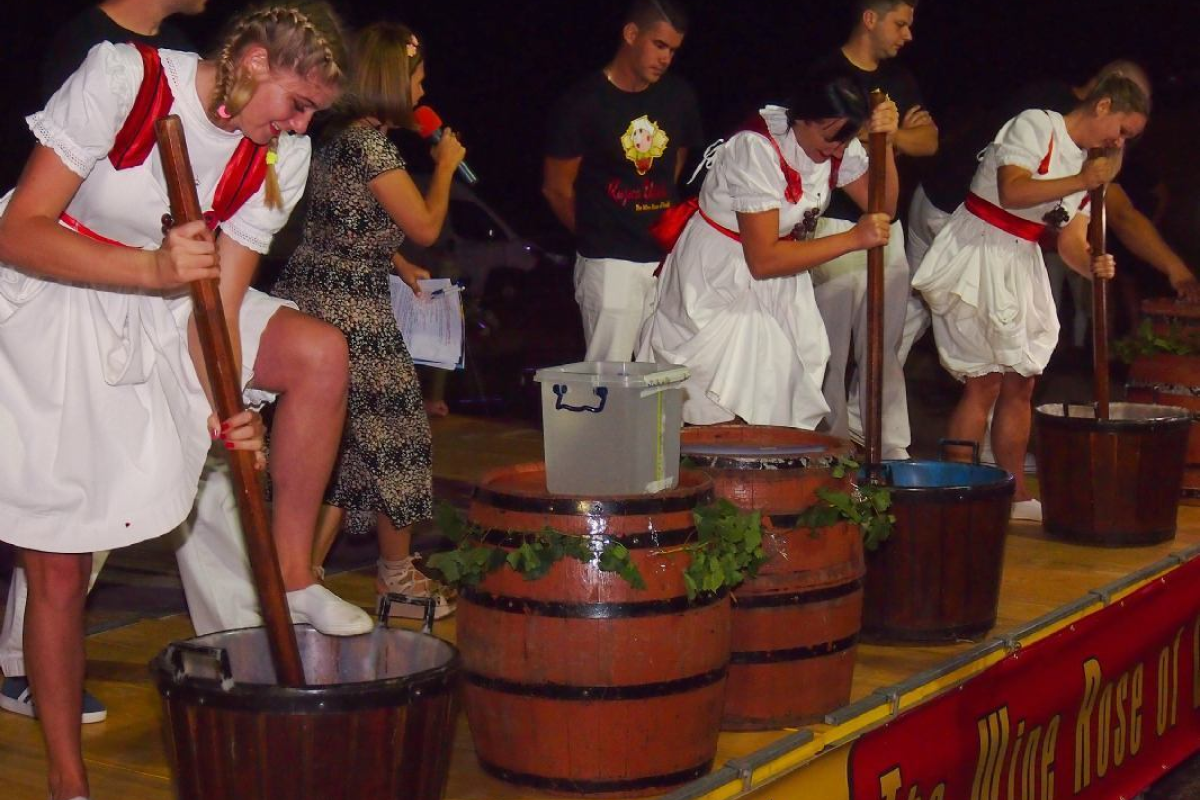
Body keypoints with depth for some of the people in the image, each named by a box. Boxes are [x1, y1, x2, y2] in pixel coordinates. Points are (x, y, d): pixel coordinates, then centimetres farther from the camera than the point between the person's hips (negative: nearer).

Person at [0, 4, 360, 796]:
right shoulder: (124, 77, -23)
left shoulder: (282, 155, -8)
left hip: (156, 312, 5)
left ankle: (293, 575, -6)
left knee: (322, 350, -17)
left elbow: (219, 304, -8)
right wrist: (154, 268, -38)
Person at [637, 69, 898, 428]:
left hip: (780, 288, 7)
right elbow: (763, 260, -29)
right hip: (718, 287, -7)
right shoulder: (756, 149, -26)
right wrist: (853, 239, -29)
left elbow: (883, 208, -3)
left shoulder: (838, 142, -6)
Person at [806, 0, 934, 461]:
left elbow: (929, 141, 8)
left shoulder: (899, 79, 15)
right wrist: (899, 134, -8)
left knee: (884, 348, 9)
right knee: (832, 349, -1)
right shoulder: (828, 74, -6)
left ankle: (891, 448, 14)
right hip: (837, 226, -7)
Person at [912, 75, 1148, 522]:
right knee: (984, 384, -11)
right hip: (977, 255, -9)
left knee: (1020, 383, 10)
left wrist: (1091, 264, -15)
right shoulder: (1035, 126, -9)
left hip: (1021, 266, 9)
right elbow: (1012, 192, -24)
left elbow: (1070, 240, 7)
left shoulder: (1087, 164, 14)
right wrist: (1082, 181, -24)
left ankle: (1015, 494, 18)